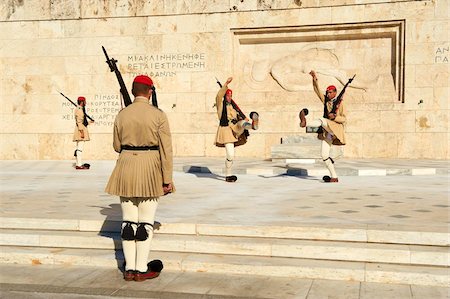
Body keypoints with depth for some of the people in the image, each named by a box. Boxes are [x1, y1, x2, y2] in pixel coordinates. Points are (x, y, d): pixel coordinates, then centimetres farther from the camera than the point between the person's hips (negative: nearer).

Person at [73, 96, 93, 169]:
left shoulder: (80, 109, 18)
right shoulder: (79, 109, -13)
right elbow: (79, 122, -19)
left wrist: (89, 122, 30)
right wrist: (81, 131, -23)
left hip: (81, 129, 11)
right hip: (81, 129, -11)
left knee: (79, 147, 12)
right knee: (80, 147, -12)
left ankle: (78, 164, 17)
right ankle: (79, 165, -14)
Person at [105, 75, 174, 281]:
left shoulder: (121, 115, 2)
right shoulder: (158, 115, -7)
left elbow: (117, 146, 11)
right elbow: (166, 150, -10)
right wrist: (167, 179, -7)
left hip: (126, 169, 3)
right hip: (150, 171, -3)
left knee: (128, 220, 10)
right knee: (146, 221, 4)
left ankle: (129, 269, 15)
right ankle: (141, 269, 9)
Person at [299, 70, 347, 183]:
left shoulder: (340, 103, 2)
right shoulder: (326, 100, 16)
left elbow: (344, 119, -2)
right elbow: (317, 91, 9)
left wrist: (335, 116, -19)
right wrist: (315, 80, -5)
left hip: (336, 128, -6)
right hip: (327, 132, 6)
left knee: (323, 120, -34)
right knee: (324, 155, -1)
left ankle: (305, 123, -64)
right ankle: (334, 177, 4)